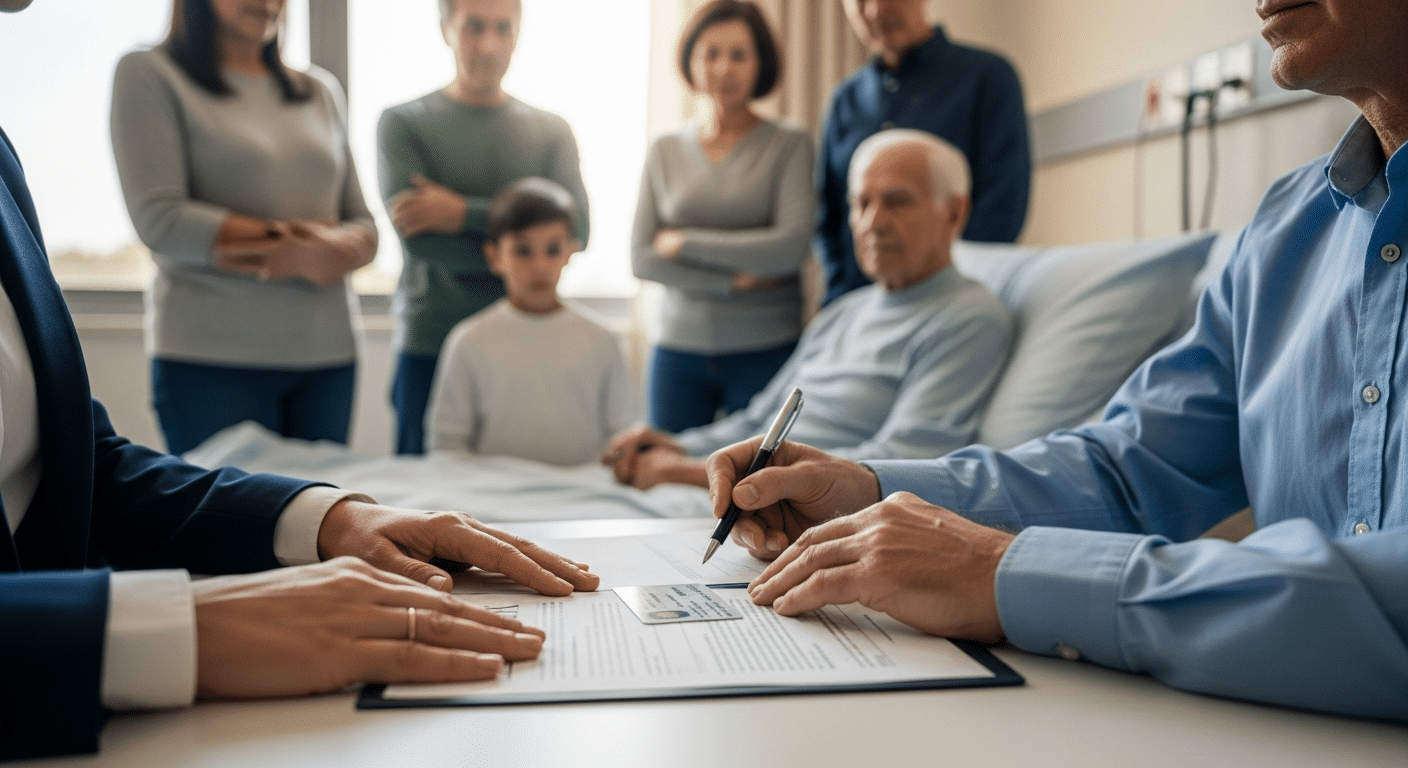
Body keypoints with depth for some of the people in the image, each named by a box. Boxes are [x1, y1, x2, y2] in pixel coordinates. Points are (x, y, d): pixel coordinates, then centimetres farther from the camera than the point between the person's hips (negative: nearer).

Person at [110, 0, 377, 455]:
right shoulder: (149, 74, 1)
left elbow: (362, 225, 12)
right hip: (212, 358, -4)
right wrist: (300, 243, -11)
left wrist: (335, 251, -11)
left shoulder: (321, 90, 15)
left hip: (328, 353, 4)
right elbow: (159, 220, -10)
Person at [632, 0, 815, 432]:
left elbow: (792, 247, -12)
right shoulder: (665, 151, 10)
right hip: (678, 347, 3)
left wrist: (685, 242, -5)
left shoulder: (789, 144, 1)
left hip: (766, 351, -3)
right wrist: (732, 280, -10)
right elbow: (641, 259, 2)